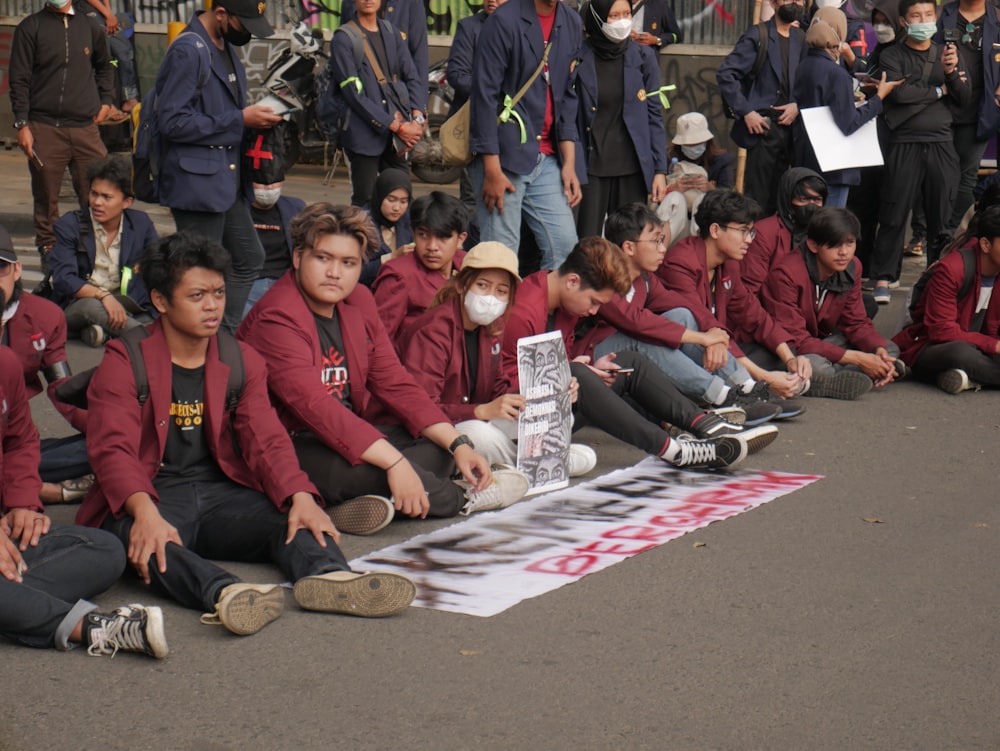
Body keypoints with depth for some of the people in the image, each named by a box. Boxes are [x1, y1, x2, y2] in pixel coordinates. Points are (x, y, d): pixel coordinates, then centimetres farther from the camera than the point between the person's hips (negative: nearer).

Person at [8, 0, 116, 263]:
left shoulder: (90, 27, 13)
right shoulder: (30, 28, 3)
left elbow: (104, 67, 30)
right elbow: (18, 80, 1)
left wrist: (106, 101, 15)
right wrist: (22, 124, -7)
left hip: (85, 127, 2)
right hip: (45, 129, -2)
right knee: (46, 197, 4)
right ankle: (48, 248, 15)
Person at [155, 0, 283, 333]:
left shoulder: (227, 47, 12)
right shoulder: (187, 51, -17)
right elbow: (172, 121, -23)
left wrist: (255, 115, 5)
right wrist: (240, 119, -19)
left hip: (228, 179, 10)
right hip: (197, 181, -10)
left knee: (249, 259, 17)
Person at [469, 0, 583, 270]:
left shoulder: (571, 24, 10)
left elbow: (567, 97, 13)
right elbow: (484, 96, -11)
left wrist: (569, 162, 5)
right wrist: (492, 171, -15)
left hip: (547, 160, 6)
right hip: (505, 156, -6)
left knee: (565, 248, 2)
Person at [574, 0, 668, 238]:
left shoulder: (643, 57, 4)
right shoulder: (579, 59, -2)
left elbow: (654, 116, 6)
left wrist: (660, 170, 1)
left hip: (633, 169, 2)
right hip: (591, 167, -2)